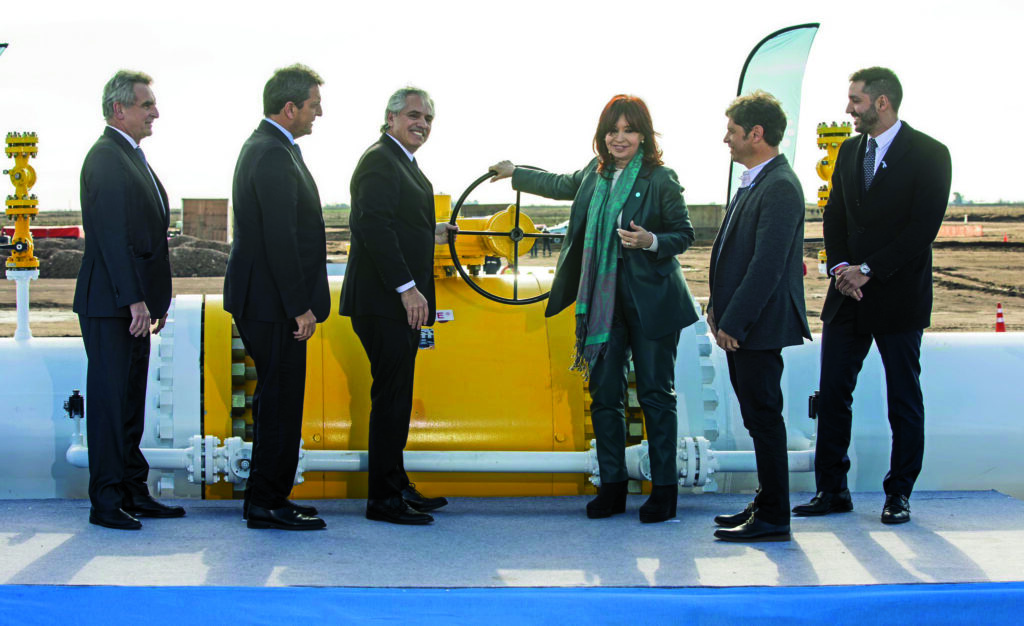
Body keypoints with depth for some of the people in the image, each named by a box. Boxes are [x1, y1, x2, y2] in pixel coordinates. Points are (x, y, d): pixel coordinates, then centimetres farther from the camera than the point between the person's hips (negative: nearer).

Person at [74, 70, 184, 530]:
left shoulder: (133, 158, 18)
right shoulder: (105, 158, -13)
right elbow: (112, 236, -20)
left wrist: (156, 300, 18)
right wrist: (134, 299, -23)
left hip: (135, 302, 10)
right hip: (111, 304, -10)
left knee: (131, 401, 13)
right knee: (109, 398, -4)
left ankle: (133, 492, 20)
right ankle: (106, 501, 2)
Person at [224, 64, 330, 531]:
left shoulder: (264, 147, 16)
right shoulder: (273, 156, -18)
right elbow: (280, 240, -23)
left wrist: (301, 302, 19)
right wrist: (300, 307, -20)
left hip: (261, 300, 11)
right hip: (272, 302, -11)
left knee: (276, 400, 15)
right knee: (280, 400, -4)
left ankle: (267, 497, 23)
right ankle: (266, 504, 3)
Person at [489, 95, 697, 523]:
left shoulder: (660, 180, -7)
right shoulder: (595, 174, 11)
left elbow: (684, 234, -3)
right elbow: (560, 185, 31)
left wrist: (650, 241, -22)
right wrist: (515, 173, 42)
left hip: (651, 302, -6)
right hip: (604, 301, 6)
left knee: (656, 393, -1)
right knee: (604, 392, 6)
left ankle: (664, 488, 7)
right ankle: (612, 486, 16)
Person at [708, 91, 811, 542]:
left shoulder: (780, 187, -18)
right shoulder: (754, 182, 14)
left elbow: (768, 265, -23)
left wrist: (733, 322, -21)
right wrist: (718, 307, 14)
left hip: (760, 326, -10)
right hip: (740, 324, 10)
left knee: (763, 416, -4)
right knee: (757, 416, 16)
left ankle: (773, 520, 4)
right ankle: (766, 504, 26)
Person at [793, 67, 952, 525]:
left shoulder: (928, 154, -7)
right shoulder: (849, 151, 12)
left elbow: (924, 226, -14)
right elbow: (835, 215, 12)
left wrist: (867, 270, -15)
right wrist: (839, 267, -5)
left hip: (898, 297, -5)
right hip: (847, 295, 6)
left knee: (904, 401, 5)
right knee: (832, 395, 4)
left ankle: (899, 494, 15)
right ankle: (831, 490, 13)